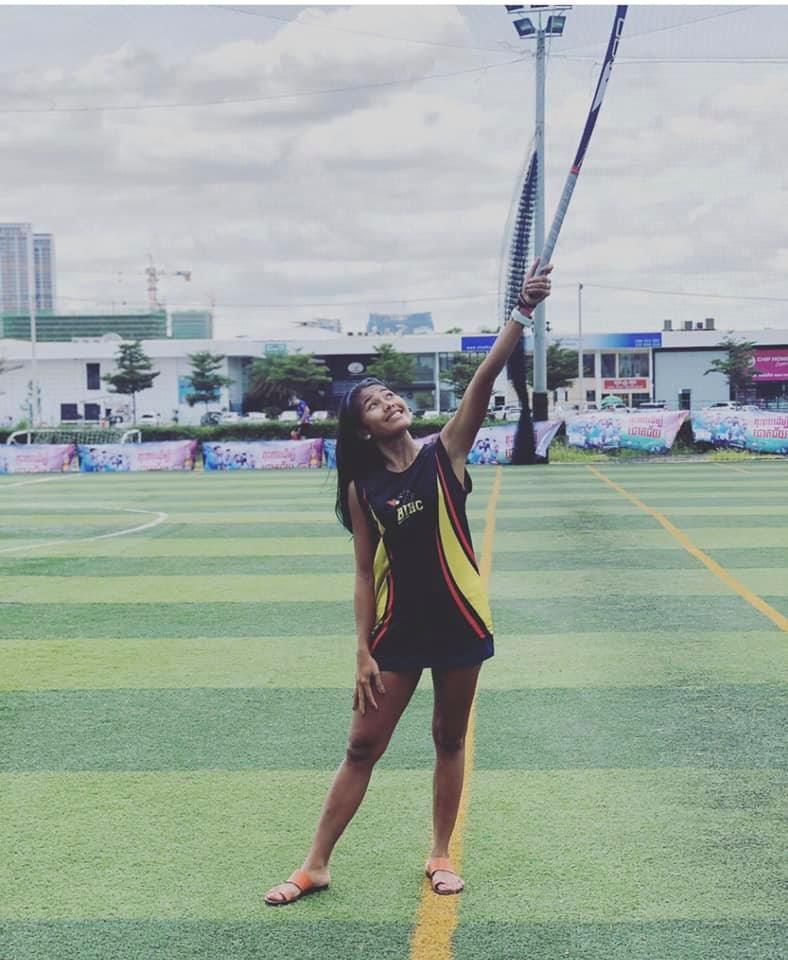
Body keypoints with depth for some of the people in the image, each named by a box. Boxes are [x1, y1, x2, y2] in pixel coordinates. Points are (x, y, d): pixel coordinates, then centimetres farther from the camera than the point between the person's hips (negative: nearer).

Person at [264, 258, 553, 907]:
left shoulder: (446, 454, -5)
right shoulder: (364, 489, -2)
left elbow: (484, 380, -18)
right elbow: (366, 574, 1)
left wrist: (522, 314, -29)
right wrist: (363, 652, -3)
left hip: (458, 620, 0)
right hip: (398, 627, 1)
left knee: (451, 738, 12)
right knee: (363, 746, 6)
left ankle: (441, 855, 30)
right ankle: (316, 866, 17)